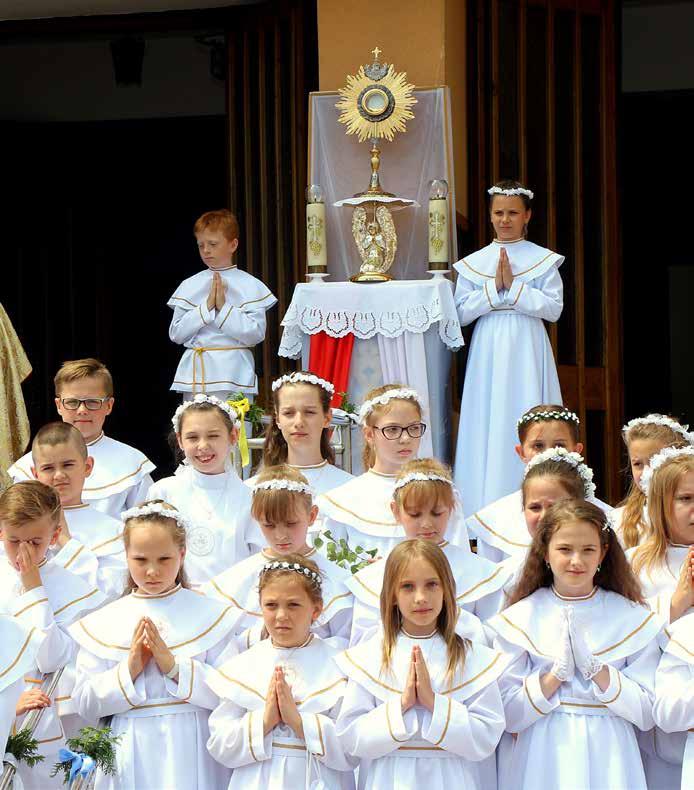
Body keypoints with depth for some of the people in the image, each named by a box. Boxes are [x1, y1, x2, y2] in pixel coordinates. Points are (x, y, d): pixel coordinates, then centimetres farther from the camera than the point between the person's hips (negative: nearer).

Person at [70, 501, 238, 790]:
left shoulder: (213, 616, 1)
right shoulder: (102, 624, 5)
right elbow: (85, 705, 0)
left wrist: (174, 666, -17)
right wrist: (128, 670, -12)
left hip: (191, 756, -1)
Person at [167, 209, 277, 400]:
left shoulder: (250, 286, 1)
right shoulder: (189, 286, 8)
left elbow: (256, 334, -7)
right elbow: (176, 334, 2)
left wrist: (224, 307, -11)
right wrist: (206, 306, -8)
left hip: (235, 373, -2)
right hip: (196, 376, 2)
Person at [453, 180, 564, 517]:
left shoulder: (543, 260, 3)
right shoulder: (474, 262, 8)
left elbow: (554, 308, -5)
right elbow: (461, 313, 2)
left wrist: (513, 286, -11)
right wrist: (494, 287, -9)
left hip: (527, 350, -2)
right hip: (488, 351, 2)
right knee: (487, 423, -1)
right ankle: (488, 510, 2)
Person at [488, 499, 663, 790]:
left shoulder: (634, 619, 1)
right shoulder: (519, 619, -1)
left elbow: (647, 714, -4)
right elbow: (509, 716, -5)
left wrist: (595, 668, -15)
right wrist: (557, 673, -17)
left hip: (609, 760, 0)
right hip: (545, 761, 0)